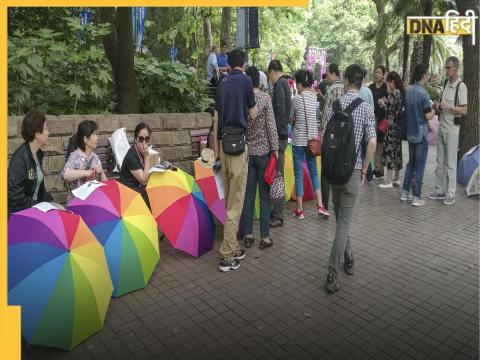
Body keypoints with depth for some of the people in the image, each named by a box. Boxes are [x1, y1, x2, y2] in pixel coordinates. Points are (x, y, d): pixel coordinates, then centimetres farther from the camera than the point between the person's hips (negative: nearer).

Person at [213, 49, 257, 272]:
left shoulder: (223, 84, 13)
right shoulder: (246, 81, -2)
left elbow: (216, 119, 12)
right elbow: (253, 115, 4)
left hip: (224, 143, 6)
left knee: (228, 200, 12)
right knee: (235, 202, -3)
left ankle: (233, 248, 21)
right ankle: (227, 256, 1)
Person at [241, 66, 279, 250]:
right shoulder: (265, 97, -5)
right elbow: (271, 125, -8)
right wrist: (275, 148, -2)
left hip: (246, 152, 3)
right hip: (263, 151, -3)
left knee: (248, 195, 8)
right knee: (264, 195, 3)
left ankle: (248, 235, 14)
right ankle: (265, 237, 8)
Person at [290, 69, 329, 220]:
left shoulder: (296, 99, -9)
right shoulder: (315, 97, 4)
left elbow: (291, 118, 0)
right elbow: (318, 118, 9)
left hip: (299, 140, -5)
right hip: (313, 139, 5)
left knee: (298, 174, 3)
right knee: (313, 172, 15)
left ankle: (300, 210, 9)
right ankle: (320, 205, 11)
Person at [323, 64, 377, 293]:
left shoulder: (333, 107, 1)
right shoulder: (366, 109, -6)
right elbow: (372, 143, -13)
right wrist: (364, 170, -1)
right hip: (352, 170, -3)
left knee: (340, 218, 20)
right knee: (344, 222, 1)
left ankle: (348, 260, 35)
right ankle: (332, 274, -1)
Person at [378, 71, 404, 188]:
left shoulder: (395, 93, -15)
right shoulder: (401, 92, 12)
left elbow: (390, 110, -16)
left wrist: (383, 104, -2)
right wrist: (386, 102, 13)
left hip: (392, 125, -9)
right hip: (399, 125, 9)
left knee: (389, 150, -5)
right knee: (397, 150, 14)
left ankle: (389, 181, -3)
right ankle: (397, 179, 22)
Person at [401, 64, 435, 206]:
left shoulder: (408, 91, 5)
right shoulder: (423, 93, -17)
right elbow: (428, 116, -17)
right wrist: (434, 110, 1)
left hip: (410, 133, 7)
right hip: (421, 134, -7)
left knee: (411, 163, 17)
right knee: (420, 165, 1)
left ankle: (405, 193, 21)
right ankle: (416, 197, 5)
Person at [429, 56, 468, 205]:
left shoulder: (461, 86, -11)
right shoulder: (446, 83, 12)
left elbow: (464, 110, -14)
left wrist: (449, 107, -26)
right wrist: (438, 106, 1)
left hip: (452, 129, -7)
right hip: (441, 127, 7)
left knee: (450, 163, -2)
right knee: (440, 162, 12)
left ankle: (450, 194, 6)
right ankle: (439, 191, 21)